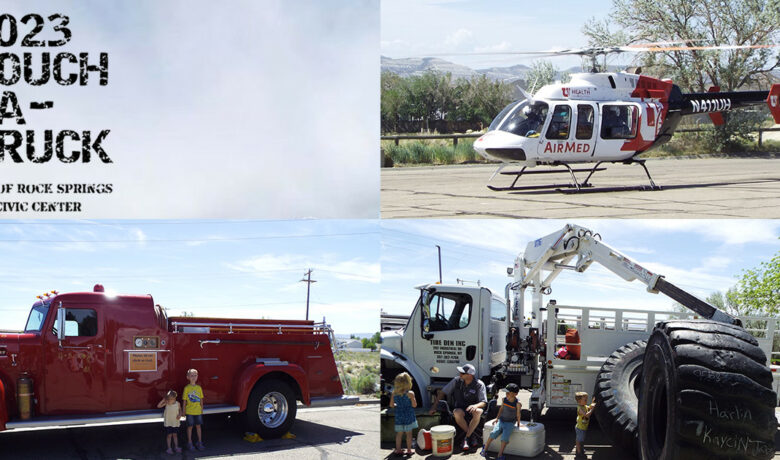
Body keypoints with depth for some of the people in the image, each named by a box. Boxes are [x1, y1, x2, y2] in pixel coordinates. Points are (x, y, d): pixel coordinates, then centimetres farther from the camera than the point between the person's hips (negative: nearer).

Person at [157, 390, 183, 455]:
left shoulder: (177, 404, -7)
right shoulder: (166, 403, -10)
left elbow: (180, 410, 9)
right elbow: (158, 406, -17)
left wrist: (180, 415, -9)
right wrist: (163, 400, -21)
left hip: (175, 422, 1)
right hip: (168, 422, -1)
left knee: (175, 435, 11)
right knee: (169, 435, 2)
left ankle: (176, 447, 22)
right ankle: (169, 448, 11)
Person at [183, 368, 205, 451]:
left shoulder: (199, 388, 3)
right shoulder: (187, 388, -6)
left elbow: (201, 399, 9)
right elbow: (184, 400, -2)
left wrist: (202, 409, 8)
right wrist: (184, 411, -3)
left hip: (198, 411, 3)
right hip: (189, 411, -3)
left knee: (198, 426, 9)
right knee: (190, 426, 5)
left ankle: (200, 442, 19)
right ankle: (190, 443, 16)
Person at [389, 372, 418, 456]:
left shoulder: (394, 393, -3)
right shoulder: (410, 393, -15)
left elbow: (391, 405, 3)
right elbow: (414, 405, -12)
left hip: (398, 415, 4)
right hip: (408, 416, -4)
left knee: (399, 433, 12)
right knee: (409, 433, 6)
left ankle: (398, 449, 16)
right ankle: (409, 450, 12)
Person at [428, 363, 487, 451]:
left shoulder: (479, 384, -11)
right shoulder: (457, 381, -4)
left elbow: (484, 403, -14)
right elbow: (442, 392, 3)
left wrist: (475, 405, -36)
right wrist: (434, 406, -3)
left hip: (473, 408, -2)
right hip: (461, 408, 2)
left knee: (477, 412, -38)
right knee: (457, 413, -36)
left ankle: (466, 438, -23)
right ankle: (472, 436, -19)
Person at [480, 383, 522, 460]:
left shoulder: (517, 403, -15)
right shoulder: (504, 399, -1)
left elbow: (518, 414, -5)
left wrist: (518, 424, 2)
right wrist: (497, 418, 13)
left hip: (510, 423, -4)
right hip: (501, 420, 4)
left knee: (504, 437, -24)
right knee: (494, 433, -17)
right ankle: (485, 449, -3)